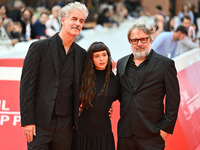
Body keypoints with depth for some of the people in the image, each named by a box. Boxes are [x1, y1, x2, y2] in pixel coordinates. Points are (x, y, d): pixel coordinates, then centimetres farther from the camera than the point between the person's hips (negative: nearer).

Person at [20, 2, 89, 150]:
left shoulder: (81, 53, 11)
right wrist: (27, 121, -10)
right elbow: (26, 85, -5)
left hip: (66, 125, 4)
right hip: (40, 122, -4)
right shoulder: (40, 47, -2)